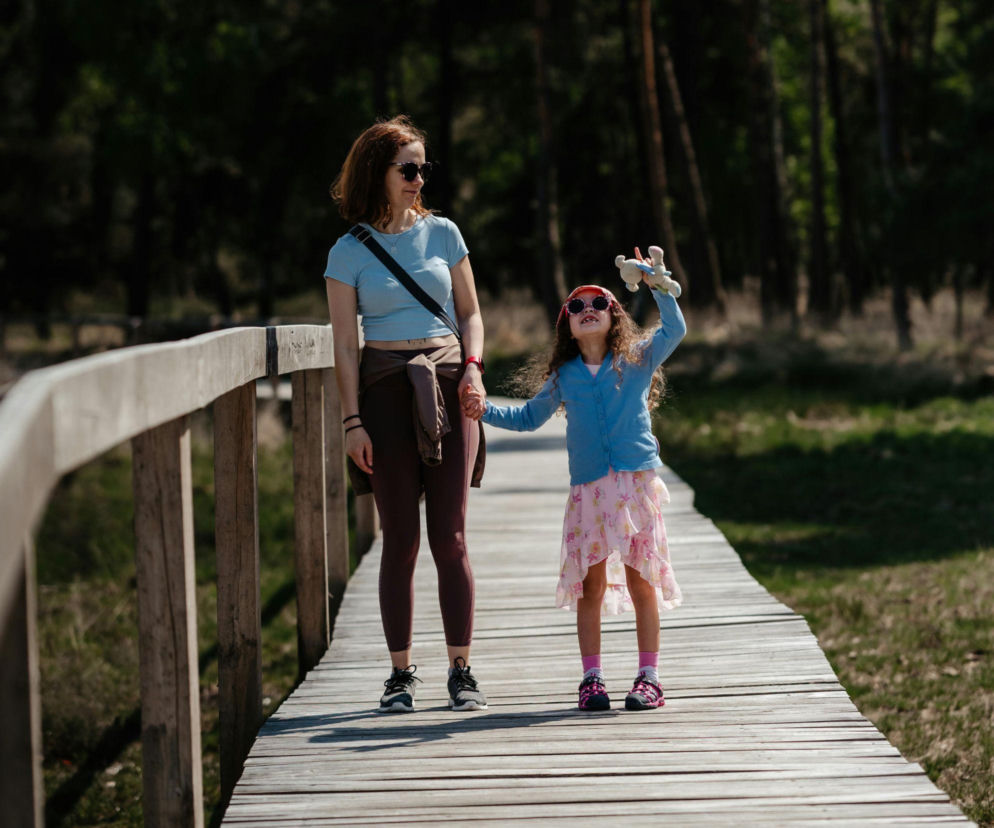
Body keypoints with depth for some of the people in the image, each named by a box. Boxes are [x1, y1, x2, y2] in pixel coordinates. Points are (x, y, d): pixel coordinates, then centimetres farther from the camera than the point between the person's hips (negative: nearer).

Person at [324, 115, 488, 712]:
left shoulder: (442, 233, 8)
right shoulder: (350, 252, 2)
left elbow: (470, 312, 13)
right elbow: (346, 344, 1)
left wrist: (473, 367, -5)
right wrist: (353, 421, -6)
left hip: (447, 387, 1)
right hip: (385, 389, -1)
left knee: (450, 535, -2)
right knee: (401, 539, 0)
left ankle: (461, 669, 3)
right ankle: (401, 672, 7)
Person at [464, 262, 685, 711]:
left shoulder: (638, 358, 6)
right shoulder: (563, 378, 13)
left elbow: (675, 329, -6)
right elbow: (528, 417, 26)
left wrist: (658, 286, -16)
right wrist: (487, 409, 13)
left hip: (637, 483, -2)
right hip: (588, 489, 2)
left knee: (640, 581, -1)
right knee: (591, 584, 1)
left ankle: (648, 676, 6)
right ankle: (591, 677, 8)